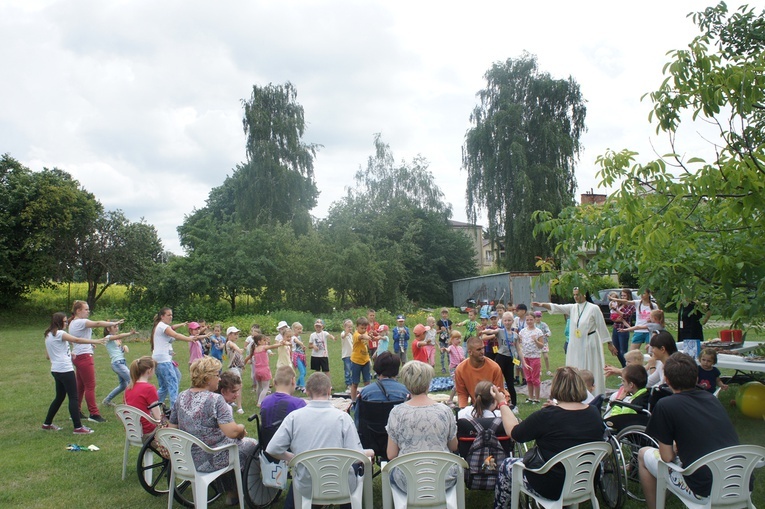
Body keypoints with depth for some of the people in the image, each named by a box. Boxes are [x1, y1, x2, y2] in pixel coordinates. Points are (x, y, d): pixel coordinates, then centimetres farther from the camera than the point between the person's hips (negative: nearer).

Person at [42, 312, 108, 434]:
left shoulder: (48, 335, 15)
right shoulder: (59, 334, -13)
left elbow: (48, 354, 22)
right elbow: (77, 340, -25)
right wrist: (96, 341, -27)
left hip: (56, 370, 10)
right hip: (65, 370, -10)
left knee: (60, 397, 20)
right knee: (73, 398, -7)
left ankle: (47, 423, 28)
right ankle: (78, 427, -7)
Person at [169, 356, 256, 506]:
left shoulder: (181, 397, 0)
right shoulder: (215, 399, -21)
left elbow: (172, 427, 8)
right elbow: (232, 432, -26)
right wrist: (242, 428, -4)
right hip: (212, 459, -7)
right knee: (251, 444, 15)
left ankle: (229, 492, 37)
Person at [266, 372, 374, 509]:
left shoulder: (294, 417, -9)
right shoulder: (342, 417, -13)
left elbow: (272, 450, -9)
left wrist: (294, 458, 9)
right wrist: (369, 453, 9)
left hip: (307, 488, 1)